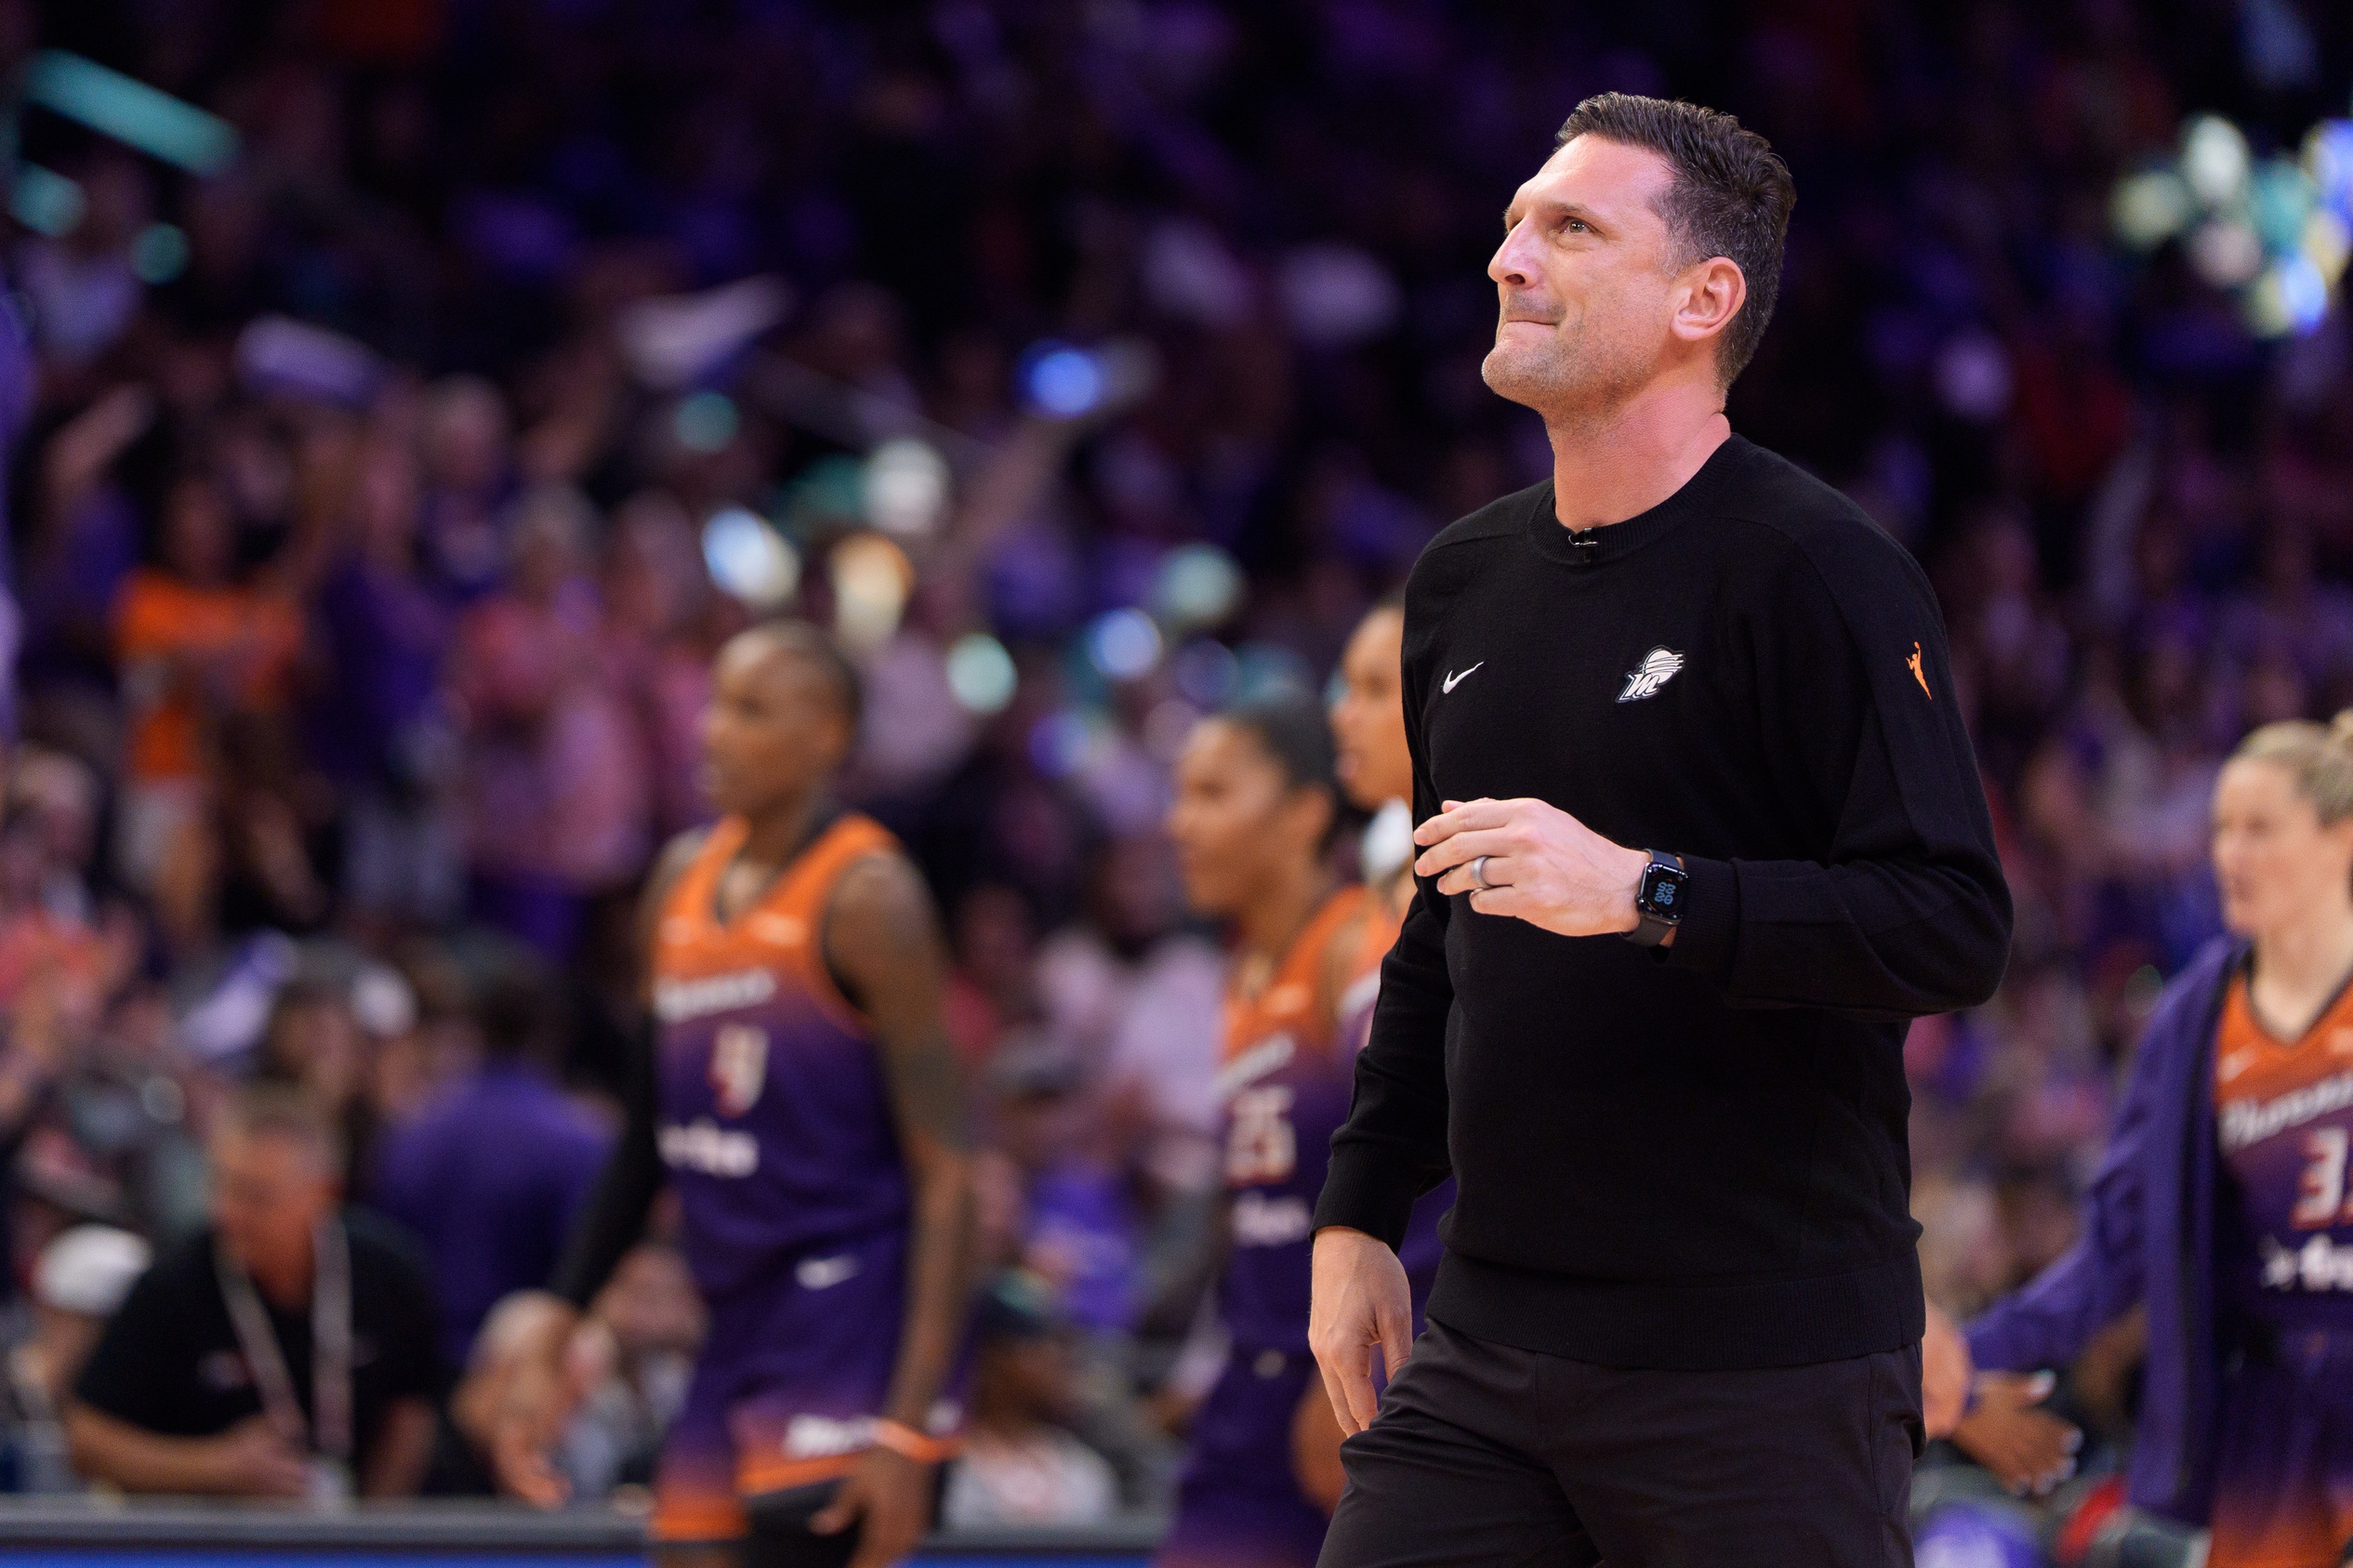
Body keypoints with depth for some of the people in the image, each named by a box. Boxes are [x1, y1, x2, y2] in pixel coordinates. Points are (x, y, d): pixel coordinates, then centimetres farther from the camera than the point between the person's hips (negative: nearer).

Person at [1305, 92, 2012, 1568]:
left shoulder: (1820, 572, -9)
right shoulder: (1464, 580, 14)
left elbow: (1957, 929, -17)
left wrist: (1644, 893, -25)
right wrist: (1360, 1214, 19)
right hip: (1486, 1348, 7)